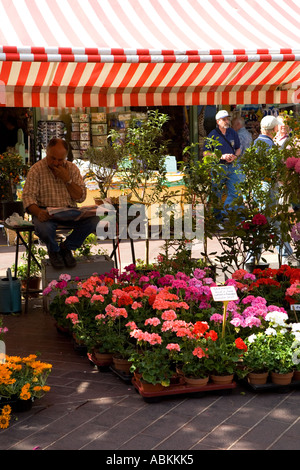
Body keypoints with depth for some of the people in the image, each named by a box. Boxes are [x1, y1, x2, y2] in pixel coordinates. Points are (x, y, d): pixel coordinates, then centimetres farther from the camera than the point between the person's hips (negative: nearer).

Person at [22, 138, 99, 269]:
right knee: (43, 227, -39)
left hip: (69, 212, 3)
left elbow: (81, 197, 3)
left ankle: (66, 247, 2)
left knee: (93, 220, -25)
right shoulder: (36, 170, -2)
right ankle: (54, 250, 0)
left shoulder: (72, 168, 6)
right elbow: (28, 196, -10)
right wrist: (38, 212, -31)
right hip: (46, 212, -3)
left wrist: (67, 180, -12)